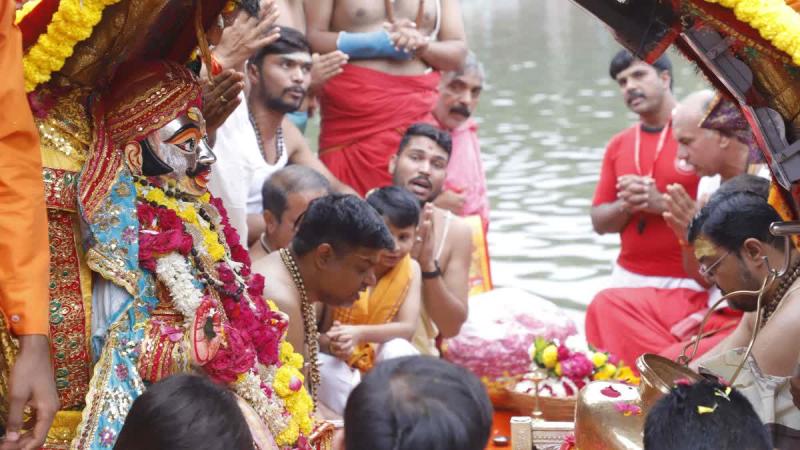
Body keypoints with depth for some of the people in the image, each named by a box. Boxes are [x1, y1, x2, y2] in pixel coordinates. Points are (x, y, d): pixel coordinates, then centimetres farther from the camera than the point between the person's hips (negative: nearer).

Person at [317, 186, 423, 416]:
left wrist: (360, 333, -32)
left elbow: (408, 328, -16)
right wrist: (332, 343, -37)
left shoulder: (410, 269, -6)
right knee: (323, 365, -33)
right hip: (343, 364, -1)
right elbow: (320, 335, -12)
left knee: (397, 348, -30)